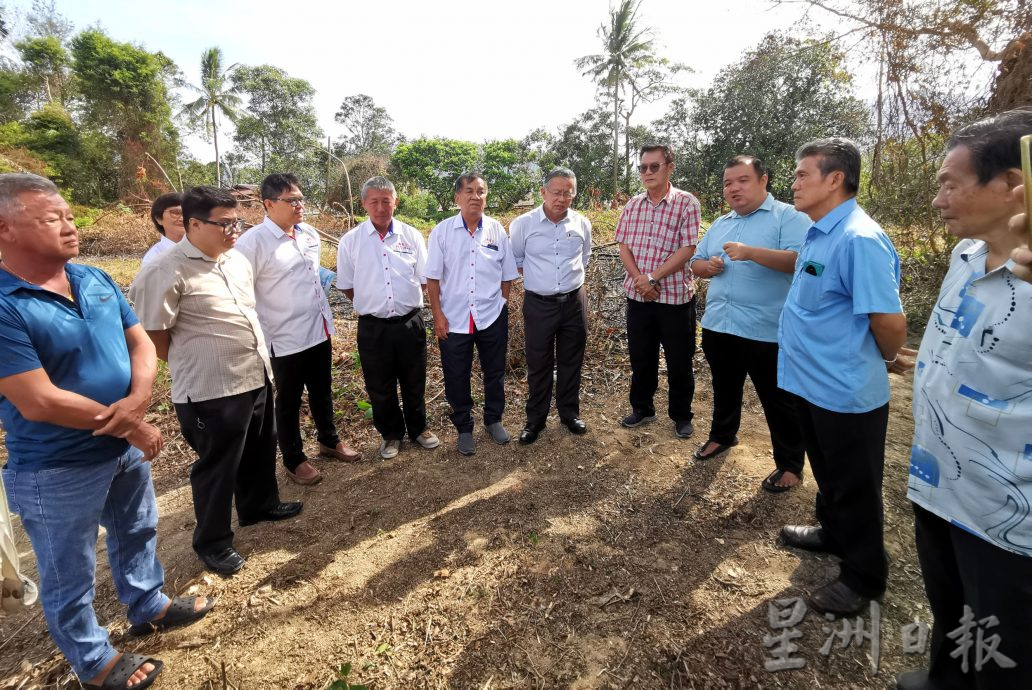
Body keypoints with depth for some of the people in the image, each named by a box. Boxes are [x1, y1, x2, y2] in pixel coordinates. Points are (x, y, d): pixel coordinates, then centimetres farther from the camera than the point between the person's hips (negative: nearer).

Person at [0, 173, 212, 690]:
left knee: (137, 534, 26)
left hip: (127, 449, 7)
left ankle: (148, 606, 51)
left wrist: (135, 401, -19)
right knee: (71, 576, 16)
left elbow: (140, 342, 0)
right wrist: (132, 427, -17)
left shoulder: (96, 280, -1)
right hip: (57, 471, -6)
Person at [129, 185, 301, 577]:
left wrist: (258, 363, 15)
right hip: (210, 391, -7)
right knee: (216, 467, 9)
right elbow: (152, 338, -14)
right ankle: (213, 542, 30)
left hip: (256, 378, 8)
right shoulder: (165, 273, -18)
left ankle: (260, 504, 48)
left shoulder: (237, 260, 7)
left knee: (261, 451, 24)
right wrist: (196, 364, -1)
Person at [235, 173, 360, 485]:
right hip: (285, 338, -6)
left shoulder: (310, 234, 4)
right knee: (289, 401, 12)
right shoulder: (253, 242, -16)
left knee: (322, 392, 22)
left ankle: (329, 440, 44)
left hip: (320, 330, 6)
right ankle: (294, 460, 31)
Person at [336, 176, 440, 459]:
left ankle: (418, 428, 37)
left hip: (410, 322, 1)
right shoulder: (350, 241, -3)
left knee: (414, 382, 15)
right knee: (379, 387, 13)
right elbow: (346, 286, 5)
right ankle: (391, 434, 33)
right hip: (373, 327, 0)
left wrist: (406, 302, 5)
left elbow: (423, 279, 6)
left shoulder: (412, 236, -1)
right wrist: (371, 303, 5)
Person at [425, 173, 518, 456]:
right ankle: (464, 428, 29)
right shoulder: (442, 231, -4)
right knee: (457, 378, 9)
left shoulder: (496, 230, 0)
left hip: (492, 317, 1)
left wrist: (501, 304, 4)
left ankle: (494, 419, 37)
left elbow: (507, 275, 7)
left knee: (494, 373, 15)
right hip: (454, 319, -1)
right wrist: (438, 315, -6)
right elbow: (432, 278, -3)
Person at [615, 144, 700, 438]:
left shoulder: (686, 203, -6)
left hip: (676, 296, -4)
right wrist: (639, 279, -11)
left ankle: (681, 416, 26)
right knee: (640, 357, 14)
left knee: (679, 361, 7)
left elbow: (687, 249, -13)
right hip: (638, 295, 4)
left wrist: (652, 277, -17)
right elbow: (624, 247, 4)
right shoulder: (632, 205, 7)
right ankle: (642, 408, 32)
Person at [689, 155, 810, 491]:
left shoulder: (789, 217, -6)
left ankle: (790, 464, 21)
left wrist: (752, 253, -29)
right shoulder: (719, 224, 16)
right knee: (724, 388, 23)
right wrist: (707, 266, -4)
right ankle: (722, 435, 44)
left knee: (778, 400, 5)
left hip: (767, 331, -6)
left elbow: (801, 261, -20)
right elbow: (696, 262, 19)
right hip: (717, 325, 7)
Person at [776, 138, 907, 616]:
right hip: (812, 382, 9)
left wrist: (881, 362, -7)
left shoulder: (858, 240, -24)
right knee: (828, 474, 26)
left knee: (855, 487, 10)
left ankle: (863, 577, 30)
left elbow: (890, 321, -23)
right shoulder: (819, 235, 6)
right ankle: (832, 533, 49)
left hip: (846, 392, -9)